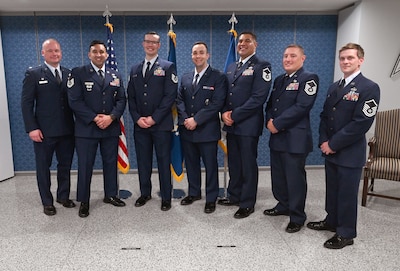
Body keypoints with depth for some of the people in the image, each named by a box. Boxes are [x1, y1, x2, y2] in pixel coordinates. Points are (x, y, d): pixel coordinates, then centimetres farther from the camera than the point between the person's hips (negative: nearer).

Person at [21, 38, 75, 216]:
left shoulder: (69, 74, 8)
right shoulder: (33, 74, -1)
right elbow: (26, 103, -5)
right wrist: (31, 128, -12)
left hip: (67, 130, 3)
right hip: (44, 131, -3)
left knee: (65, 165, 13)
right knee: (43, 167, 9)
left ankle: (63, 196, 30)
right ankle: (47, 202, 23)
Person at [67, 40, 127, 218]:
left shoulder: (115, 76, 12)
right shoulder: (78, 73, -1)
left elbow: (121, 100, 6)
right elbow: (74, 101, -9)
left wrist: (111, 117, -11)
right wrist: (95, 118, -15)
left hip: (111, 128, 4)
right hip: (86, 128, -3)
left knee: (110, 163, 12)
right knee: (85, 166, 4)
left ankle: (111, 195, 28)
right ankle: (84, 201, 17)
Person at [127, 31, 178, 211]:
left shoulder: (168, 67, 1)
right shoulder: (135, 69, 15)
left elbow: (170, 95, -8)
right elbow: (131, 97, 11)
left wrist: (154, 118, -13)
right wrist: (137, 118, -4)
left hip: (161, 124, -4)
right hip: (140, 124, 4)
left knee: (163, 161, 3)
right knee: (143, 161, 11)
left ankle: (166, 197, 15)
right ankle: (145, 193, 26)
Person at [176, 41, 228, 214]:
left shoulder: (218, 77, -4)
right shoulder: (185, 78, 14)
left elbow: (217, 103, -13)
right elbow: (179, 101, 10)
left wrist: (196, 120, -17)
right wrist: (185, 119, -8)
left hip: (207, 130, -5)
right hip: (187, 129, 5)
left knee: (210, 165, 5)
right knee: (191, 164, 15)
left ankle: (211, 198, 19)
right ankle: (194, 193, 32)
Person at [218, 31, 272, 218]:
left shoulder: (261, 66, -6)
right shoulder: (231, 68, 17)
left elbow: (258, 98, -17)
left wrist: (234, 115, -16)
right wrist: (225, 112, -4)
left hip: (248, 124, -7)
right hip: (231, 125, 7)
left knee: (248, 165, 3)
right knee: (233, 163, 15)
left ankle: (247, 204, 16)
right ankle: (234, 196, 31)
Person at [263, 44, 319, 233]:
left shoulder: (309, 78, -7)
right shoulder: (279, 80, 18)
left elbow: (302, 106, -18)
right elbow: (270, 104, 16)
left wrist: (277, 124, -17)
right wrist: (269, 121, -5)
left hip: (295, 138, -7)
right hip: (276, 137, 8)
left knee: (295, 178, 1)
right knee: (278, 175, 17)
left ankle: (297, 217, 16)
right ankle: (283, 205, 36)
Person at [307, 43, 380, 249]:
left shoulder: (369, 88, -11)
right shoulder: (334, 87, 12)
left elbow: (361, 123, -18)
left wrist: (333, 144, -16)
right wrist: (323, 141, -3)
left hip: (350, 152, -6)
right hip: (330, 150, 7)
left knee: (347, 193, 5)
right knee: (332, 189, 18)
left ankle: (346, 234, 21)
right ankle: (332, 221, 36)